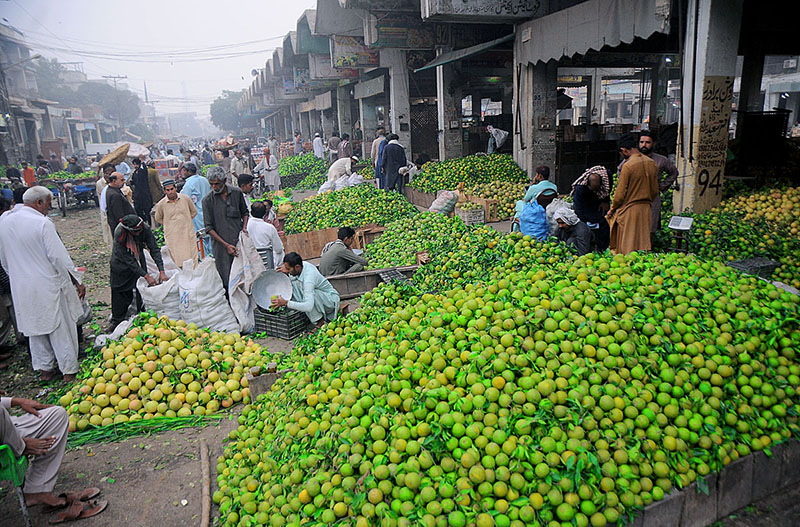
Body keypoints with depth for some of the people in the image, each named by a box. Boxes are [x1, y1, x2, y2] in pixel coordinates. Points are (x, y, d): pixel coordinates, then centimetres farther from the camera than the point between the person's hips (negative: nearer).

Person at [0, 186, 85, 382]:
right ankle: (69, 371, 13)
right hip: (47, 285, -6)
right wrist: (77, 283, -9)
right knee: (61, 329, 5)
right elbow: (59, 257, -18)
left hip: (20, 288, 7)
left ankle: (45, 369, 30)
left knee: (35, 328, 19)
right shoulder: (42, 223, -18)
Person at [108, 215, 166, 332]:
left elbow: (154, 249, -22)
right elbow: (128, 260, -31)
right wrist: (146, 276, -32)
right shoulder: (119, 234, -35)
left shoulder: (145, 229, -28)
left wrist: (161, 271, -31)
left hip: (138, 260, 2)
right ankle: (117, 320, 19)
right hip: (121, 262, -2)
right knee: (119, 292, 4)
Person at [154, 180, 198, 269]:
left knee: (193, 263, 2)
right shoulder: (161, 204, -2)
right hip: (172, 238, -1)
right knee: (179, 264, -5)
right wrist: (170, 224, 10)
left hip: (188, 235, 1)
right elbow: (158, 218, 16)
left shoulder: (185, 198, 1)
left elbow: (194, 211, 18)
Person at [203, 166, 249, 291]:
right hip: (221, 244, -2)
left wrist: (244, 227, -2)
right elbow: (209, 228, -5)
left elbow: (244, 212, 18)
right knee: (226, 278, 1)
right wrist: (226, 245, -12)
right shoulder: (207, 200, -5)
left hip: (239, 240, 2)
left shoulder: (237, 193, 2)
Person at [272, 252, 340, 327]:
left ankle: (321, 321, -17)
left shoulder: (309, 278, -34)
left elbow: (308, 306, -42)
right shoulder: (302, 264, -10)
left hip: (331, 299, -9)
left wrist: (286, 303, -39)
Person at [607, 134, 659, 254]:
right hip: (646, 209, 6)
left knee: (627, 246, 2)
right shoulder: (652, 164, 4)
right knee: (643, 242, 13)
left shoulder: (628, 166, -17)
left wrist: (612, 209, 1)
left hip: (629, 210, -6)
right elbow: (655, 191, 10)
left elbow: (620, 193, -13)